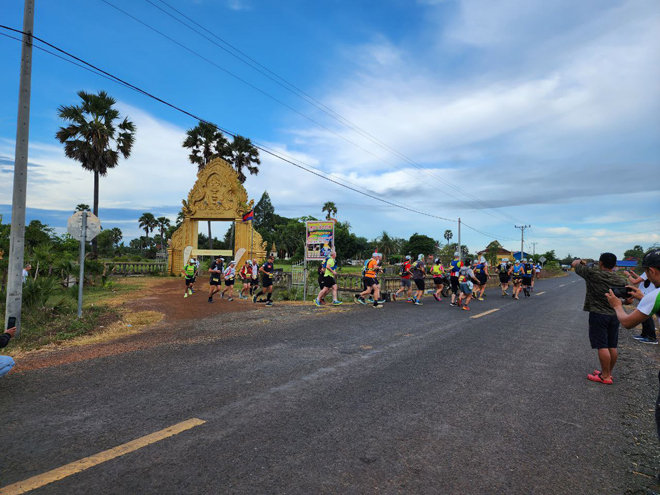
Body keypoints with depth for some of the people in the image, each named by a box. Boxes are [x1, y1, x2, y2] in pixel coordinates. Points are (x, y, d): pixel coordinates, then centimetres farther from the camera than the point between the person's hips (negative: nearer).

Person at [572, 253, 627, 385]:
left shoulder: (592, 273, -11)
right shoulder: (620, 280, 3)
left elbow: (574, 264, 1)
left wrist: (581, 261, 22)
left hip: (598, 314, -6)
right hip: (614, 315, 6)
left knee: (602, 346, -2)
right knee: (612, 346, 12)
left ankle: (605, 376, 3)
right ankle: (608, 373, 24)